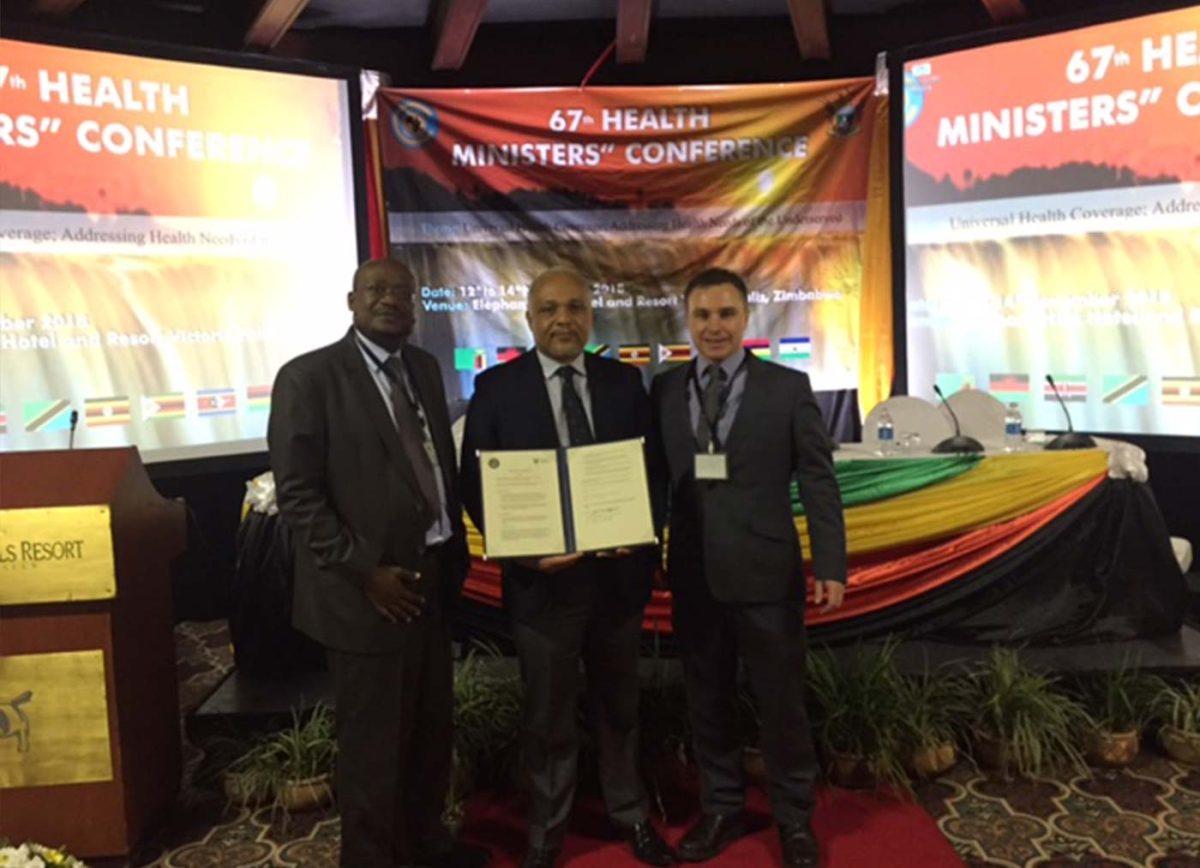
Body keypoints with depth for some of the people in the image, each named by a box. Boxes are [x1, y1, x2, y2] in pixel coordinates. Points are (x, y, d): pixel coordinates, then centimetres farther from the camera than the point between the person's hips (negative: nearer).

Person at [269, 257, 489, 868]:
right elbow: (297, 494, -14)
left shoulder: (425, 368, 10)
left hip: (433, 578, 7)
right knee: (372, 741, 9)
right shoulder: (308, 376, -10)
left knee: (432, 728, 19)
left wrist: (457, 550, 8)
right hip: (366, 589, -6)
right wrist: (365, 571, -17)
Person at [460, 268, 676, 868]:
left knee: (619, 707, 21)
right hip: (542, 578, -2)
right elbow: (475, 484, -6)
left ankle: (630, 815, 42)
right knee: (548, 718, 14)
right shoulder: (496, 387, -5)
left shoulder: (624, 381, 1)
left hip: (618, 572, 2)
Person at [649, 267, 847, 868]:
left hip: (766, 572, -2)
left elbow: (818, 481, -4)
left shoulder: (788, 387, -3)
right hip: (692, 574, 3)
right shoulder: (665, 390, 4)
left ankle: (793, 817, 31)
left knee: (782, 702, 10)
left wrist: (830, 565, -8)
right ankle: (721, 809, 35)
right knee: (706, 701, 15)